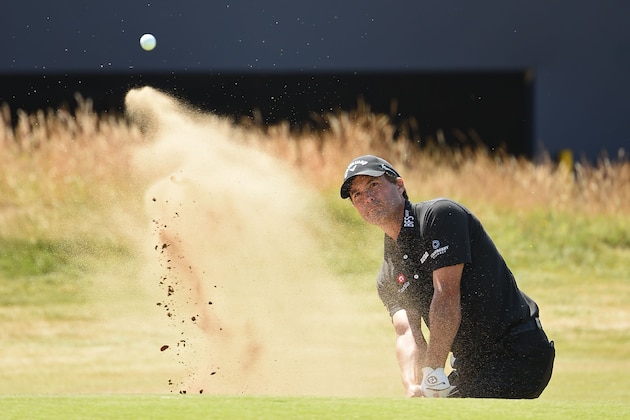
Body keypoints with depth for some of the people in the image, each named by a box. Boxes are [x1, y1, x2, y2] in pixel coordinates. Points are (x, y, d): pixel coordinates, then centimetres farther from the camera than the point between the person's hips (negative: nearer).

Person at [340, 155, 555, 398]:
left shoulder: (441, 215, -9)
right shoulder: (388, 279, 12)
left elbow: (447, 296, -18)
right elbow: (407, 334, -4)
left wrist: (432, 373, -22)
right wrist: (412, 387, -25)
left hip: (519, 353, -8)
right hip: (471, 367, 8)